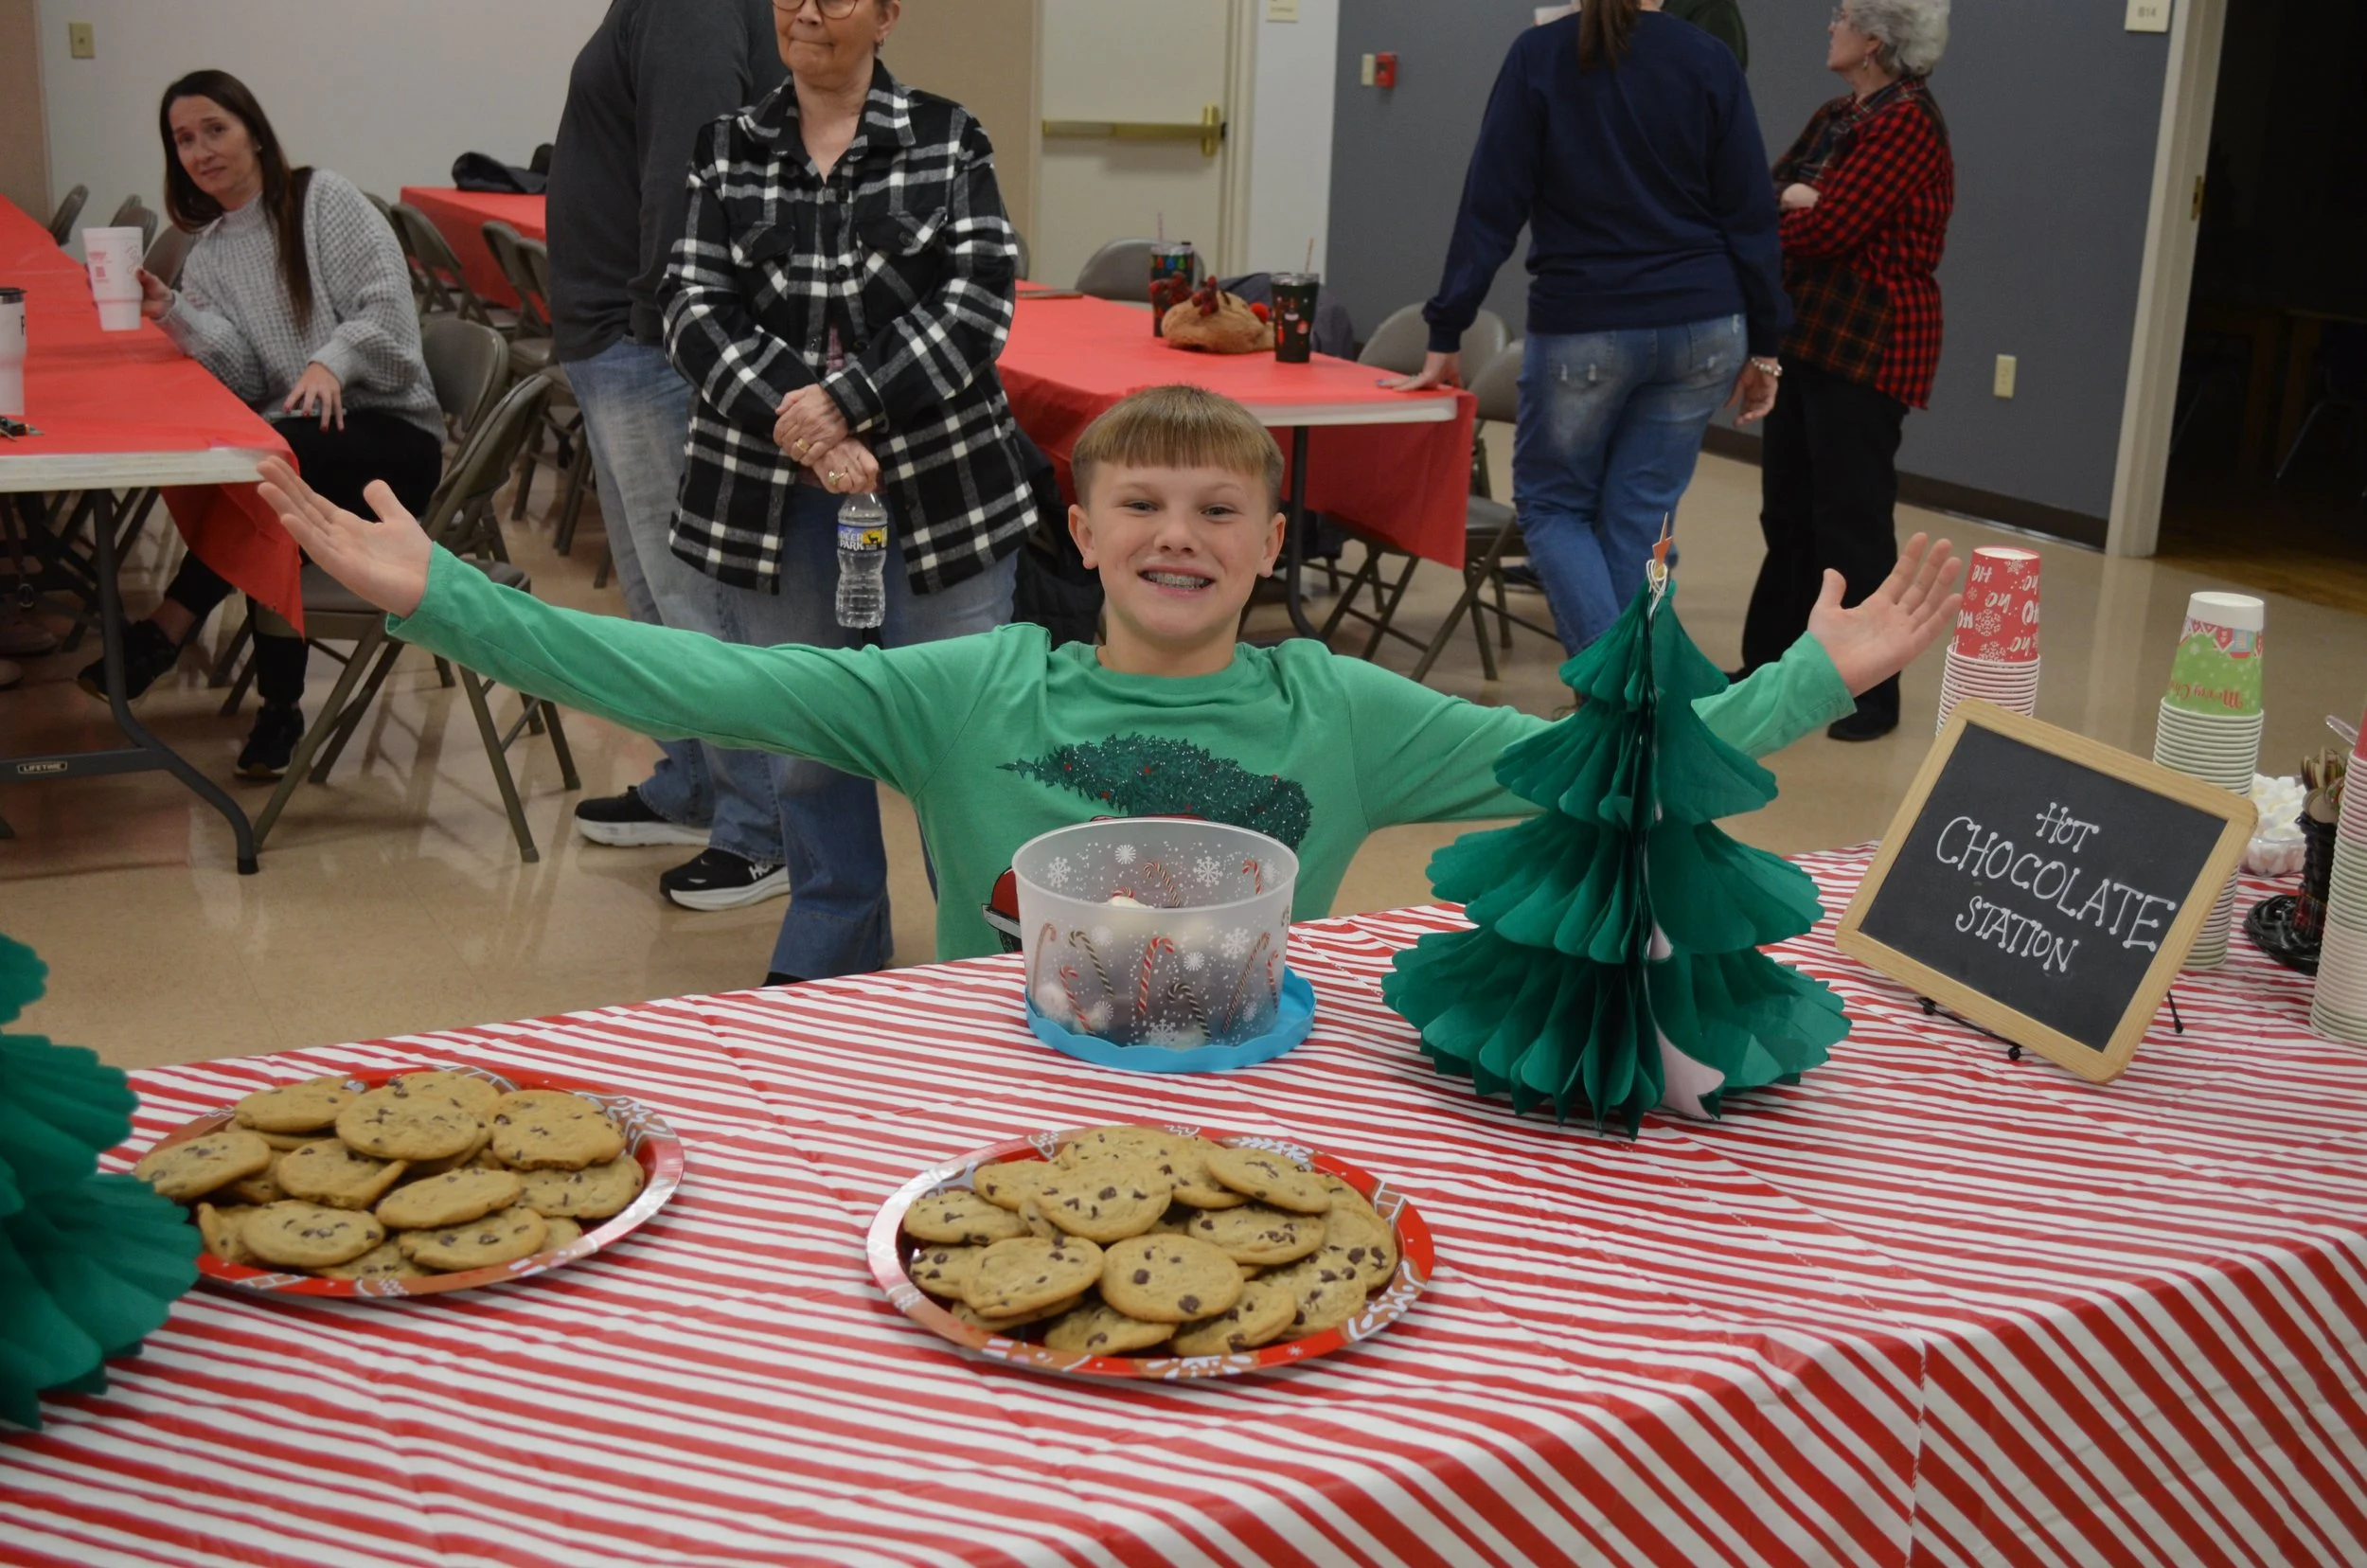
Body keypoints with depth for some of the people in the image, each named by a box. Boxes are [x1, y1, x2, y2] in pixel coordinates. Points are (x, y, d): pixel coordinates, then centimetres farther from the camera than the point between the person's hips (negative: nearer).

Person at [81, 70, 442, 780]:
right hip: (294, 443, 4)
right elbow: (244, 381, 2)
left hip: (391, 429, -4)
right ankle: (280, 704, -23)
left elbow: (386, 305, -9)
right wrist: (173, 315, -14)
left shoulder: (323, 198, 3)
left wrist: (331, 361, -27)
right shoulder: (207, 256, 15)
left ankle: (167, 630, -23)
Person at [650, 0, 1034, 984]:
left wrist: (842, 401, -17)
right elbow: (693, 307, -1)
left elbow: (977, 300, -9)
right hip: (771, 494, 2)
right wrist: (794, 419, -16)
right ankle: (828, 956, 30)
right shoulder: (726, 151, 9)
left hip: (938, 488, -2)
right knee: (803, 741, 12)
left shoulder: (948, 142, 3)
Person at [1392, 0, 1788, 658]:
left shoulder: (1539, 56, -4)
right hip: (1702, 330, 2)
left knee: (1551, 504, 13)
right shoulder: (1709, 60, 0)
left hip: (1582, 330, -2)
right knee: (1638, 520, 10)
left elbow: (1490, 208, -6)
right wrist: (1762, 346, 8)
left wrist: (1444, 338, -2)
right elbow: (1750, 217, 1)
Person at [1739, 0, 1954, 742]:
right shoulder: (1834, 117, 14)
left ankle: (1871, 691, 2)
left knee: (1851, 518, -6)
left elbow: (1828, 226, -21)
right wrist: (1786, 202, -13)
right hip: (1808, 334, 9)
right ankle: (1771, 662, 25)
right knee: (1787, 509, 14)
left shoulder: (1906, 123, -15)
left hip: (1868, 345, -9)